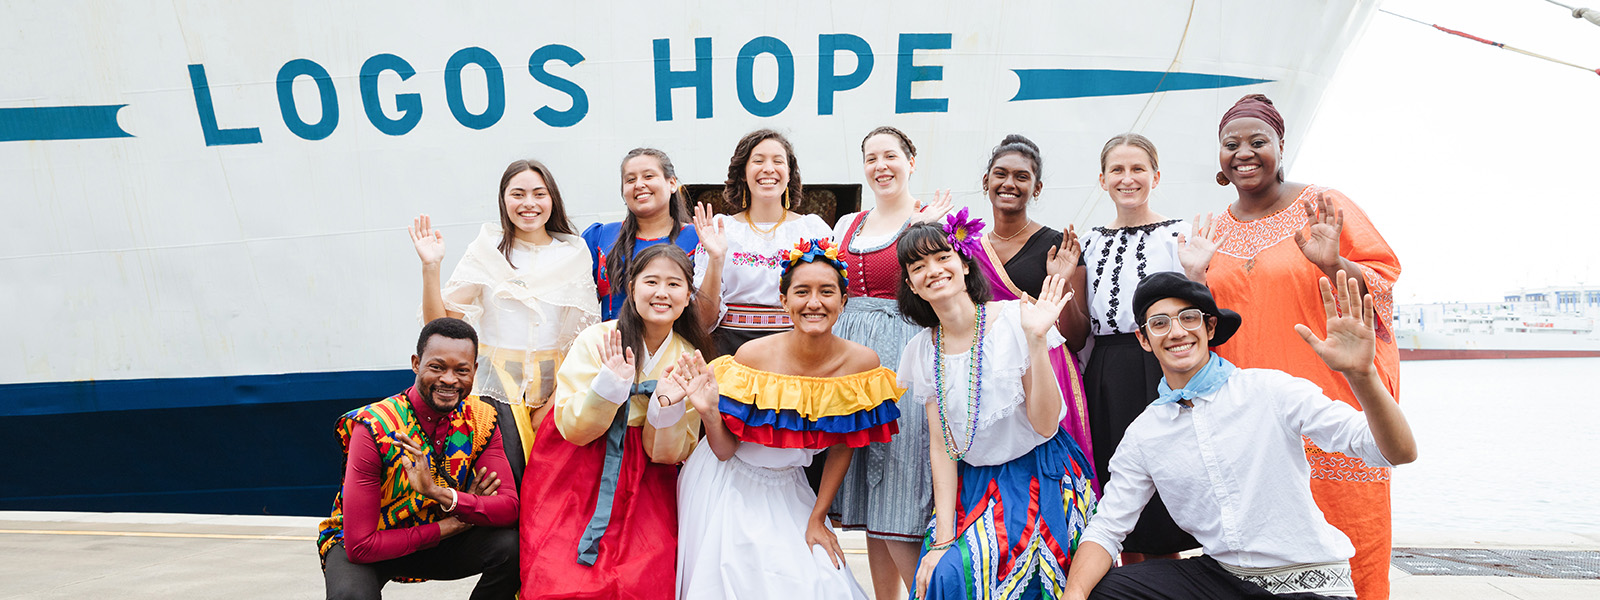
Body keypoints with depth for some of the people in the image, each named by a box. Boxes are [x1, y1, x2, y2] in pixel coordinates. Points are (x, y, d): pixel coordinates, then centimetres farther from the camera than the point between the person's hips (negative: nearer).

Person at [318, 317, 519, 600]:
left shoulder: (482, 420, -13)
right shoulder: (374, 428, -26)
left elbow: (509, 508, -21)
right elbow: (360, 545, -26)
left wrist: (443, 494, -37)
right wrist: (447, 526, -23)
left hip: (436, 540, 4)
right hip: (364, 549, -3)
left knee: (510, 545, -24)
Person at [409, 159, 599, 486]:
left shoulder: (574, 254, 5)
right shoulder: (487, 249, 2)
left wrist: (554, 403, -4)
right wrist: (430, 267, -16)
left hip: (555, 382, 2)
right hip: (498, 385, -1)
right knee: (506, 489, -15)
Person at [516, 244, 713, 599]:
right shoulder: (598, 340, -8)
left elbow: (668, 454, -4)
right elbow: (573, 429, -11)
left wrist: (668, 405, -21)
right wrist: (611, 383, -25)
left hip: (644, 486, 2)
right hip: (578, 473, -2)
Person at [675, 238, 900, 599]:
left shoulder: (862, 363, -14)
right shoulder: (753, 356, -20)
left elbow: (842, 447, 0)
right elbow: (725, 451, -11)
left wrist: (817, 518, 3)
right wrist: (709, 415, -31)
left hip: (788, 490, 2)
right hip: (731, 489, -2)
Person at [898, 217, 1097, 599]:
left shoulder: (1014, 319, -11)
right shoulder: (923, 351, 0)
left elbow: (1045, 424, -14)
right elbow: (941, 445, 1)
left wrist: (1037, 341, -25)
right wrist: (942, 538, -6)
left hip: (1039, 479, -3)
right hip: (971, 485, 3)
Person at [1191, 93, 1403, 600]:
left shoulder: (1323, 207, 1)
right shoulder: (1213, 234, 13)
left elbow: (1385, 287, -1)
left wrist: (1333, 263, -19)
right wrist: (1194, 283, -1)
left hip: (1331, 407, -3)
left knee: (1346, 541, -2)